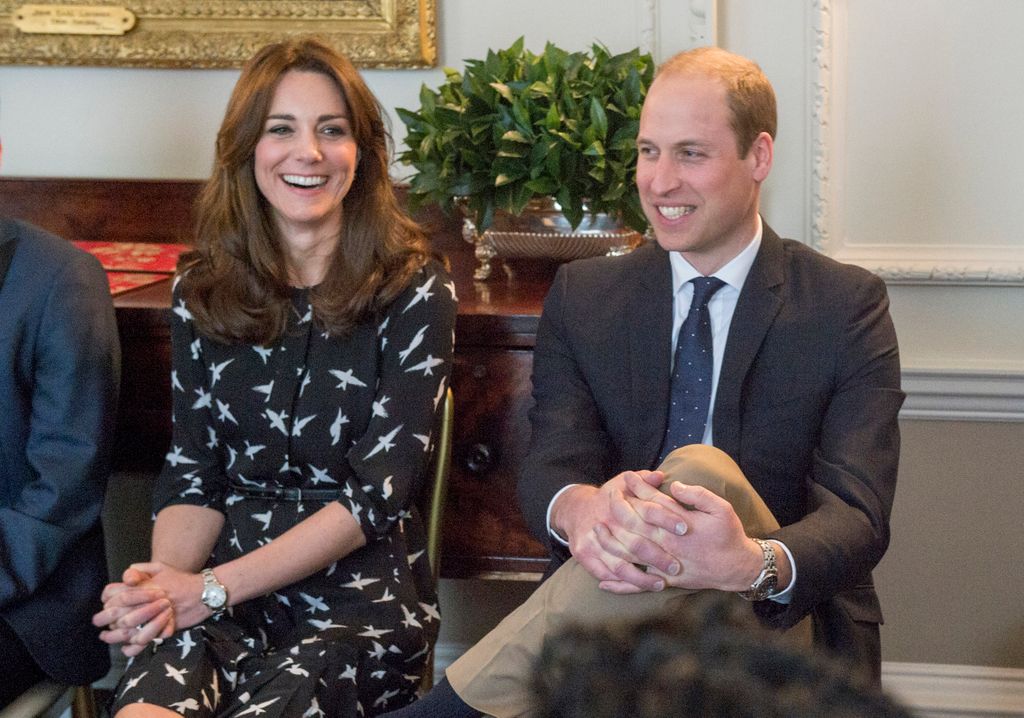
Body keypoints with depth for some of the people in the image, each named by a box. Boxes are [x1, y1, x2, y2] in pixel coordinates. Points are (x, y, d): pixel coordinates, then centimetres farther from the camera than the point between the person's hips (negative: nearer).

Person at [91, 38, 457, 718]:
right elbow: (193, 471, 10)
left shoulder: (414, 291, -1)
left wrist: (212, 588, -15)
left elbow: (379, 491, -7)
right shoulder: (202, 289, 10)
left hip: (363, 592, -1)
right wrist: (166, 581, -13)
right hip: (223, 596, 2)